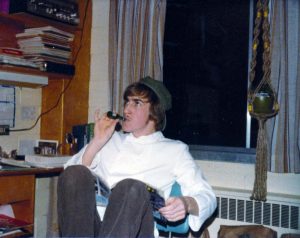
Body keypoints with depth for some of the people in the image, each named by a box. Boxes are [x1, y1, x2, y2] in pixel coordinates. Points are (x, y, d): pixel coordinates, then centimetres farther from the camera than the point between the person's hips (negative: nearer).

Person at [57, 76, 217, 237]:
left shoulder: (175, 150, 16)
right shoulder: (111, 139, 25)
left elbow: (207, 197, 6)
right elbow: (72, 173, 16)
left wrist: (186, 204, -16)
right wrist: (98, 141, 6)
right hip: (91, 224, 3)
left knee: (131, 188, -34)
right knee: (75, 174, -25)